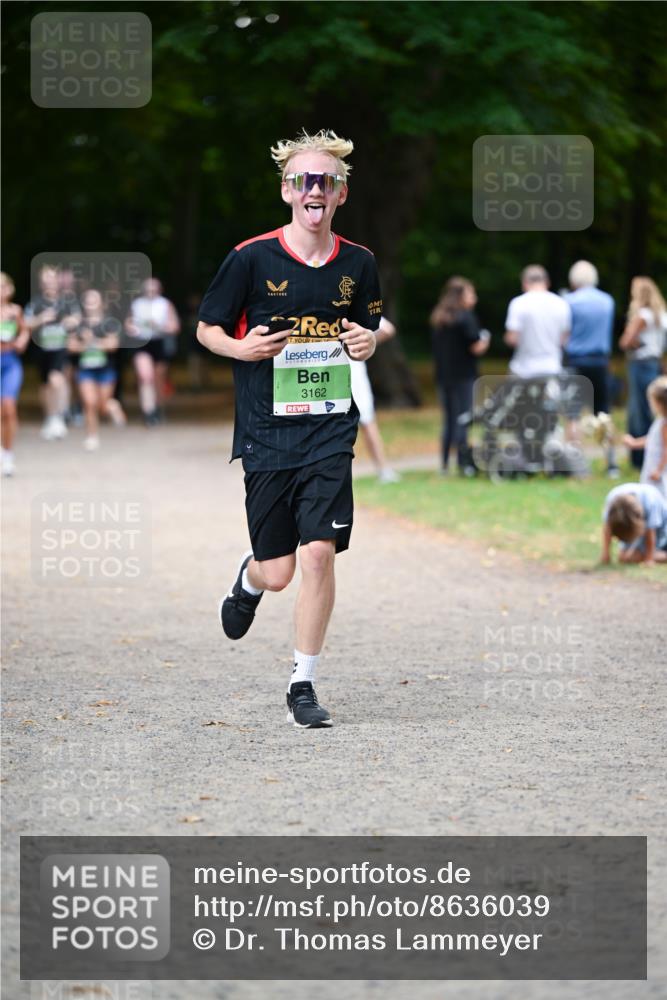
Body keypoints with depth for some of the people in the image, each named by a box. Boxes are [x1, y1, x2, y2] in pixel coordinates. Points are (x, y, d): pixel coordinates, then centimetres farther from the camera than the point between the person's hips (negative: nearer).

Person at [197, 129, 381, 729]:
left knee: (319, 552, -12)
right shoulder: (252, 259, -6)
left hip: (330, 431, 1)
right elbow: (207, 329, 4)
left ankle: (304, 685, 2)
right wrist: (243, 347, -16)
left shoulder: (358, 264, 3)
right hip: (266, 433, -1)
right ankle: (247, 581, 42)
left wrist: (367, 343, -4)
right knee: (277, 573, 2)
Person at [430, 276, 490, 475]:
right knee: (463, 420, -5)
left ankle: (445, 464, 11)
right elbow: (476, 347, -15)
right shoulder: (466, 317, -11)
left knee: (448, 420, 12)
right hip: (464, 376, -7)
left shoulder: (437, 318, 10)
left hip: (443, 375, 7)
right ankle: (463, 463, -9)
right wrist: (484, 341, 5)